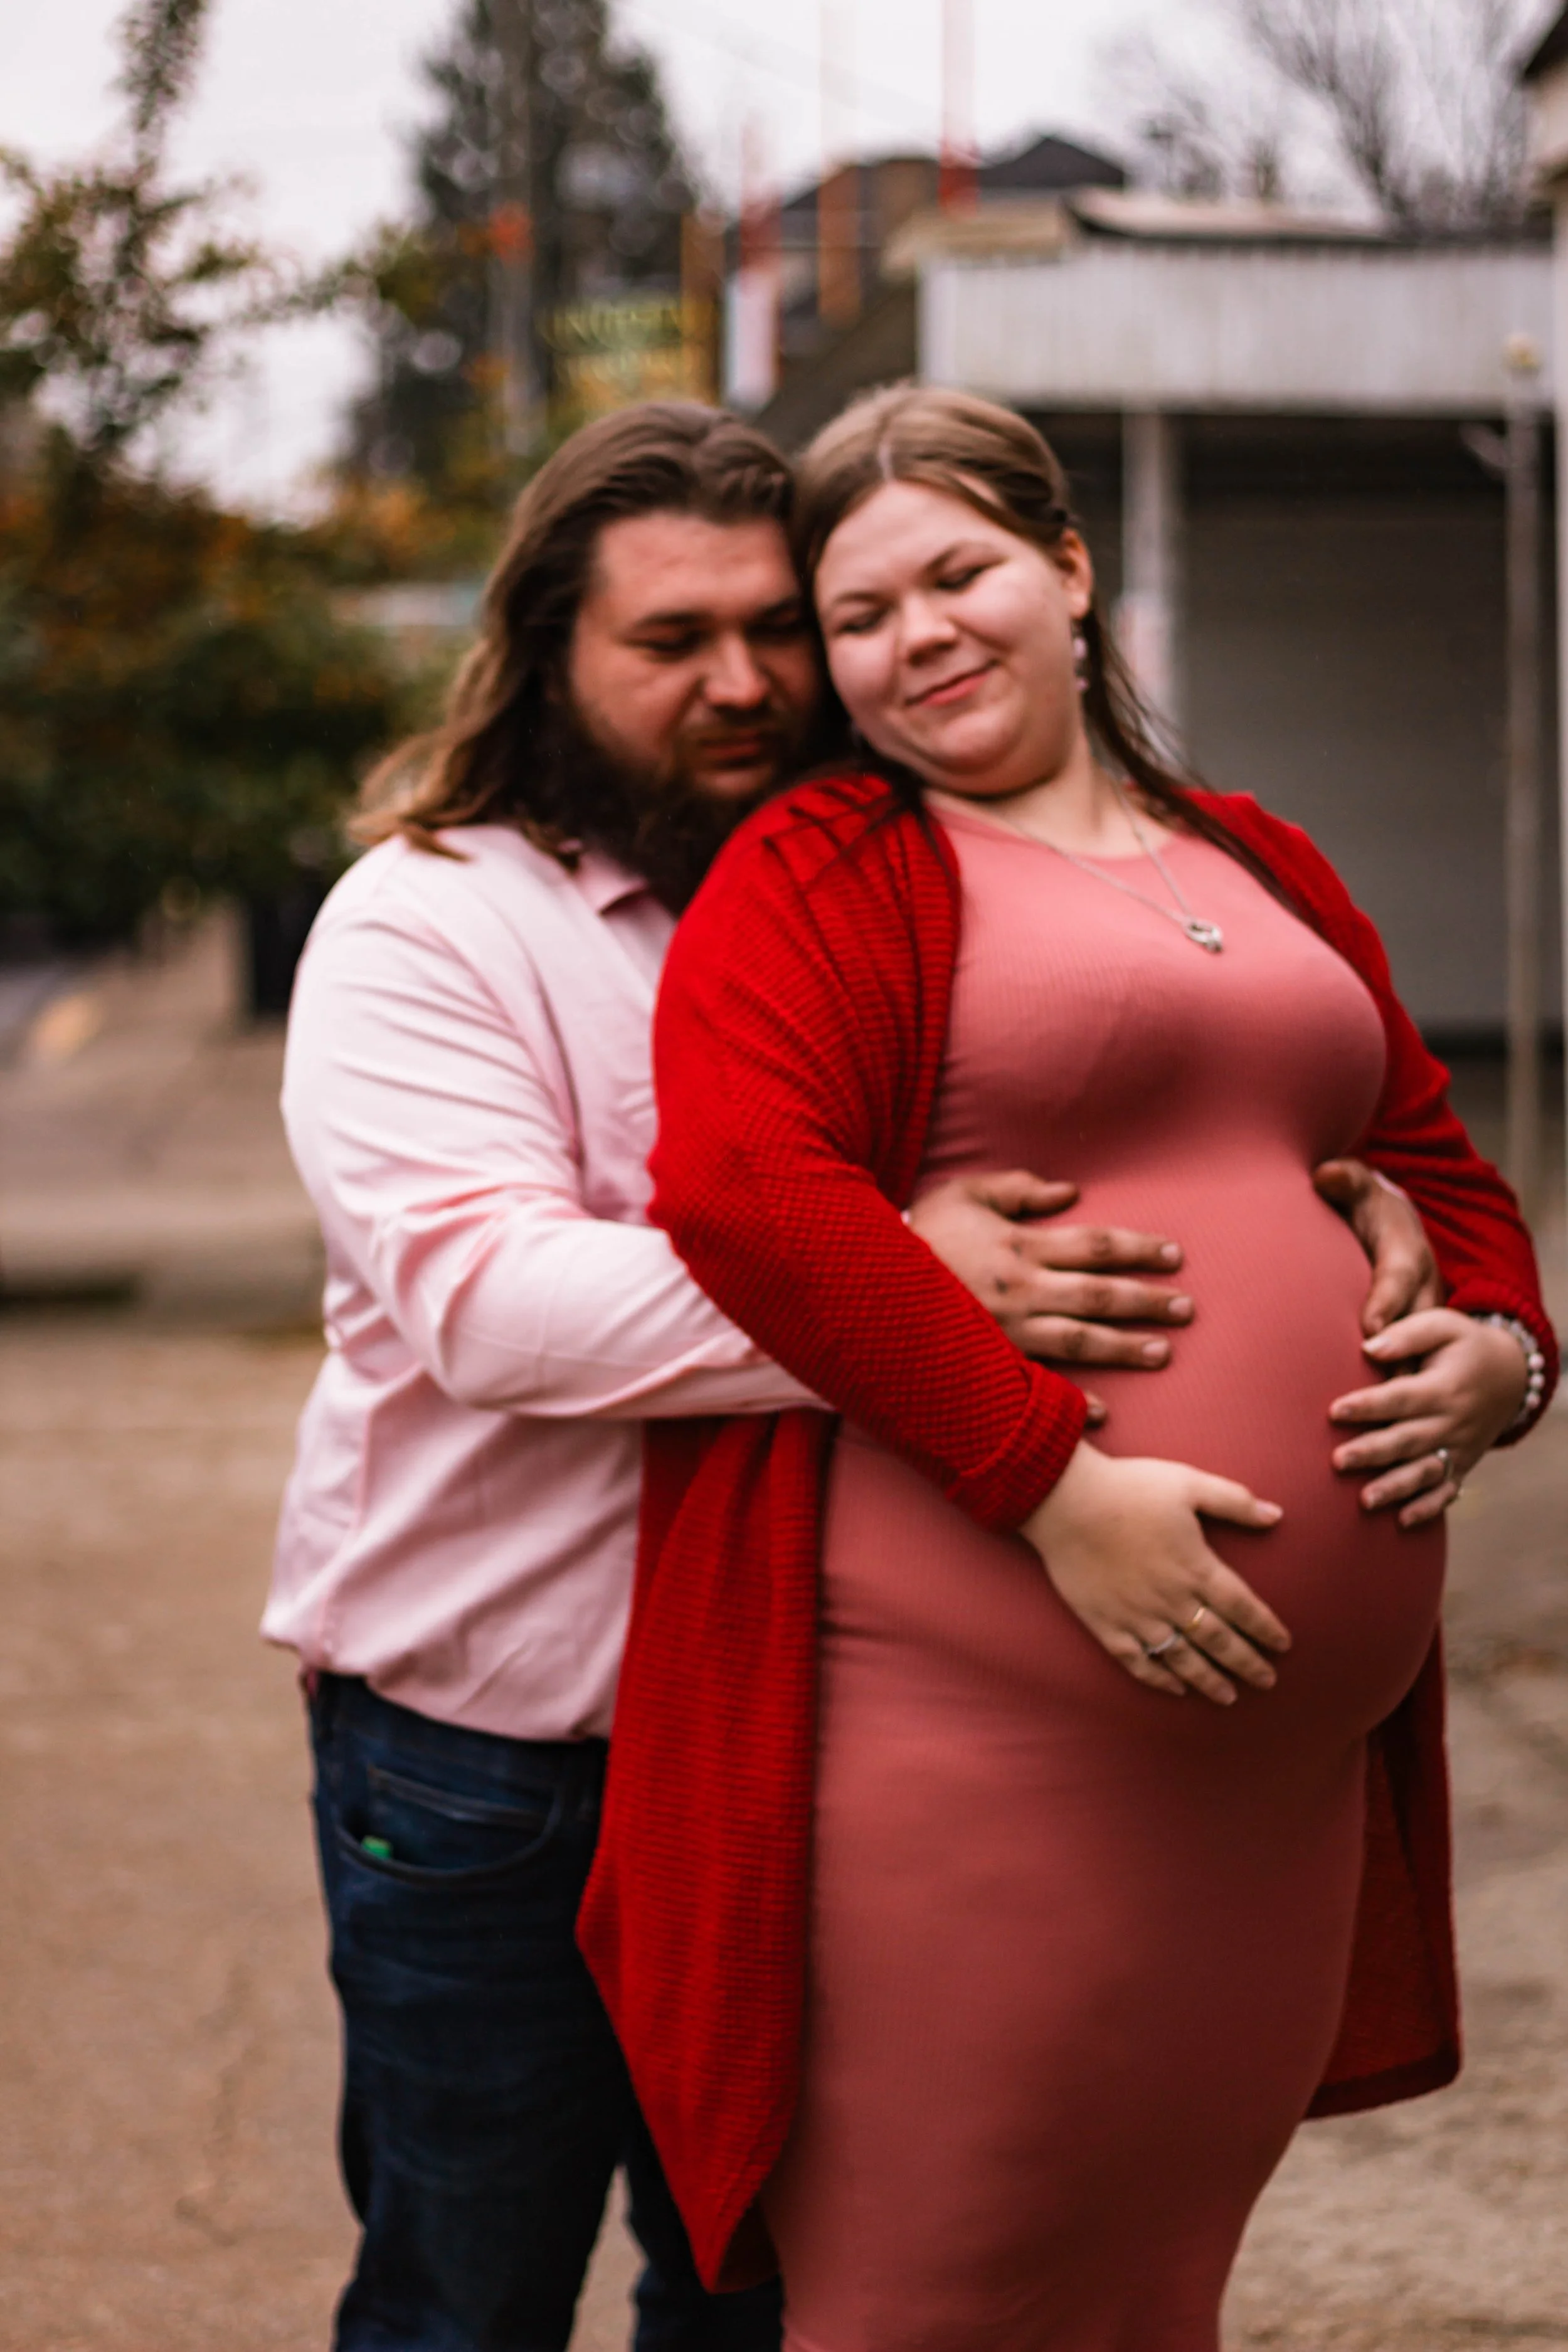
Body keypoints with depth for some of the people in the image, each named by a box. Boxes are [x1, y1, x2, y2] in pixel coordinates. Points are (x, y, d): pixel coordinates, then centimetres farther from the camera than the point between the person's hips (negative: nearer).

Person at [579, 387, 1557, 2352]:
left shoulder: (1264, 870, 20)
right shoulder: (822, 869, -1)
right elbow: (743, 1183, -16)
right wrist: (1056, 1484, -21)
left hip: (1291, 1733, 6)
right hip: (970, 1728, -6)